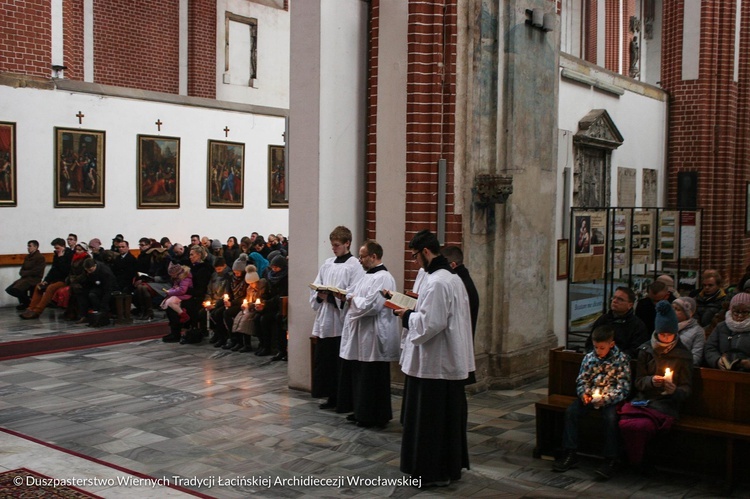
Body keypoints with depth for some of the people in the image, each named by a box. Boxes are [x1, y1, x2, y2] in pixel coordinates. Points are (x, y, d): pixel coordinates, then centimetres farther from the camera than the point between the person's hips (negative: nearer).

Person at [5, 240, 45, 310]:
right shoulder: (27, 257, 15)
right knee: (9, 289, -5)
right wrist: (23, 273, -7)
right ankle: (25, 301, 11)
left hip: (34, 278, -8)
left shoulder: (40, 257, -7)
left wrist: (25, 273, -6)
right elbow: (21, 271, 16)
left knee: (15, 289, -23)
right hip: (25, 278, 8)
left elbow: (36, 271, -13)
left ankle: (27, 301, 2)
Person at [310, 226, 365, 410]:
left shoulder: (355, 266, -7)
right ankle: (331, 397, 22)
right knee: (324, 360, 10)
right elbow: (315, 288, 14)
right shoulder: (327, 264, 13)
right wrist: (319, 295, -7)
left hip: (342, 321, -6)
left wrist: (332, 297, -19)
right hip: (325, 320, 6)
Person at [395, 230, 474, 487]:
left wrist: (408, 316, -9)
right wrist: (417, 311, 10)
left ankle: (433, 471, 10)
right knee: (448, 416, 16)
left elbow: (430, 323, -25)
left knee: (429, 419, 1)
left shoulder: (436, 282, -21)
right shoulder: (453, 278, 11)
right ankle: (451, 466, 26)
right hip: (451, 359, 10)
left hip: (434, 362, -10)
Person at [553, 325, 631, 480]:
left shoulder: (621, 359, -5)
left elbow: (623, 388, -8)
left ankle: (610, 460, -22)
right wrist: (584, 394, -11)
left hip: (610, 399, -4)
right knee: (571, 411, -19)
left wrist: (603, 399, -20)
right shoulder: (588, 358, 6)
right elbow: (581, 380, 12)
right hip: (590, 397, 4)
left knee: (610, 418, -33)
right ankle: (570, 454, -13)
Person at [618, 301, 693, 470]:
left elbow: (687, 388, 4)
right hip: (643, 399, 2)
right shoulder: (646, 350, 8)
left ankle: (638, 461, -4)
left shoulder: (683, 355, 3)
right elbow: (638, 381, 9)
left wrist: (675, 391, -18)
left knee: (643, 425, -32)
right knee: (625, 423, -29)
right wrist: (651, 381, -13)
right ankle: (635, 462, -4)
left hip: (666, 403, -2)